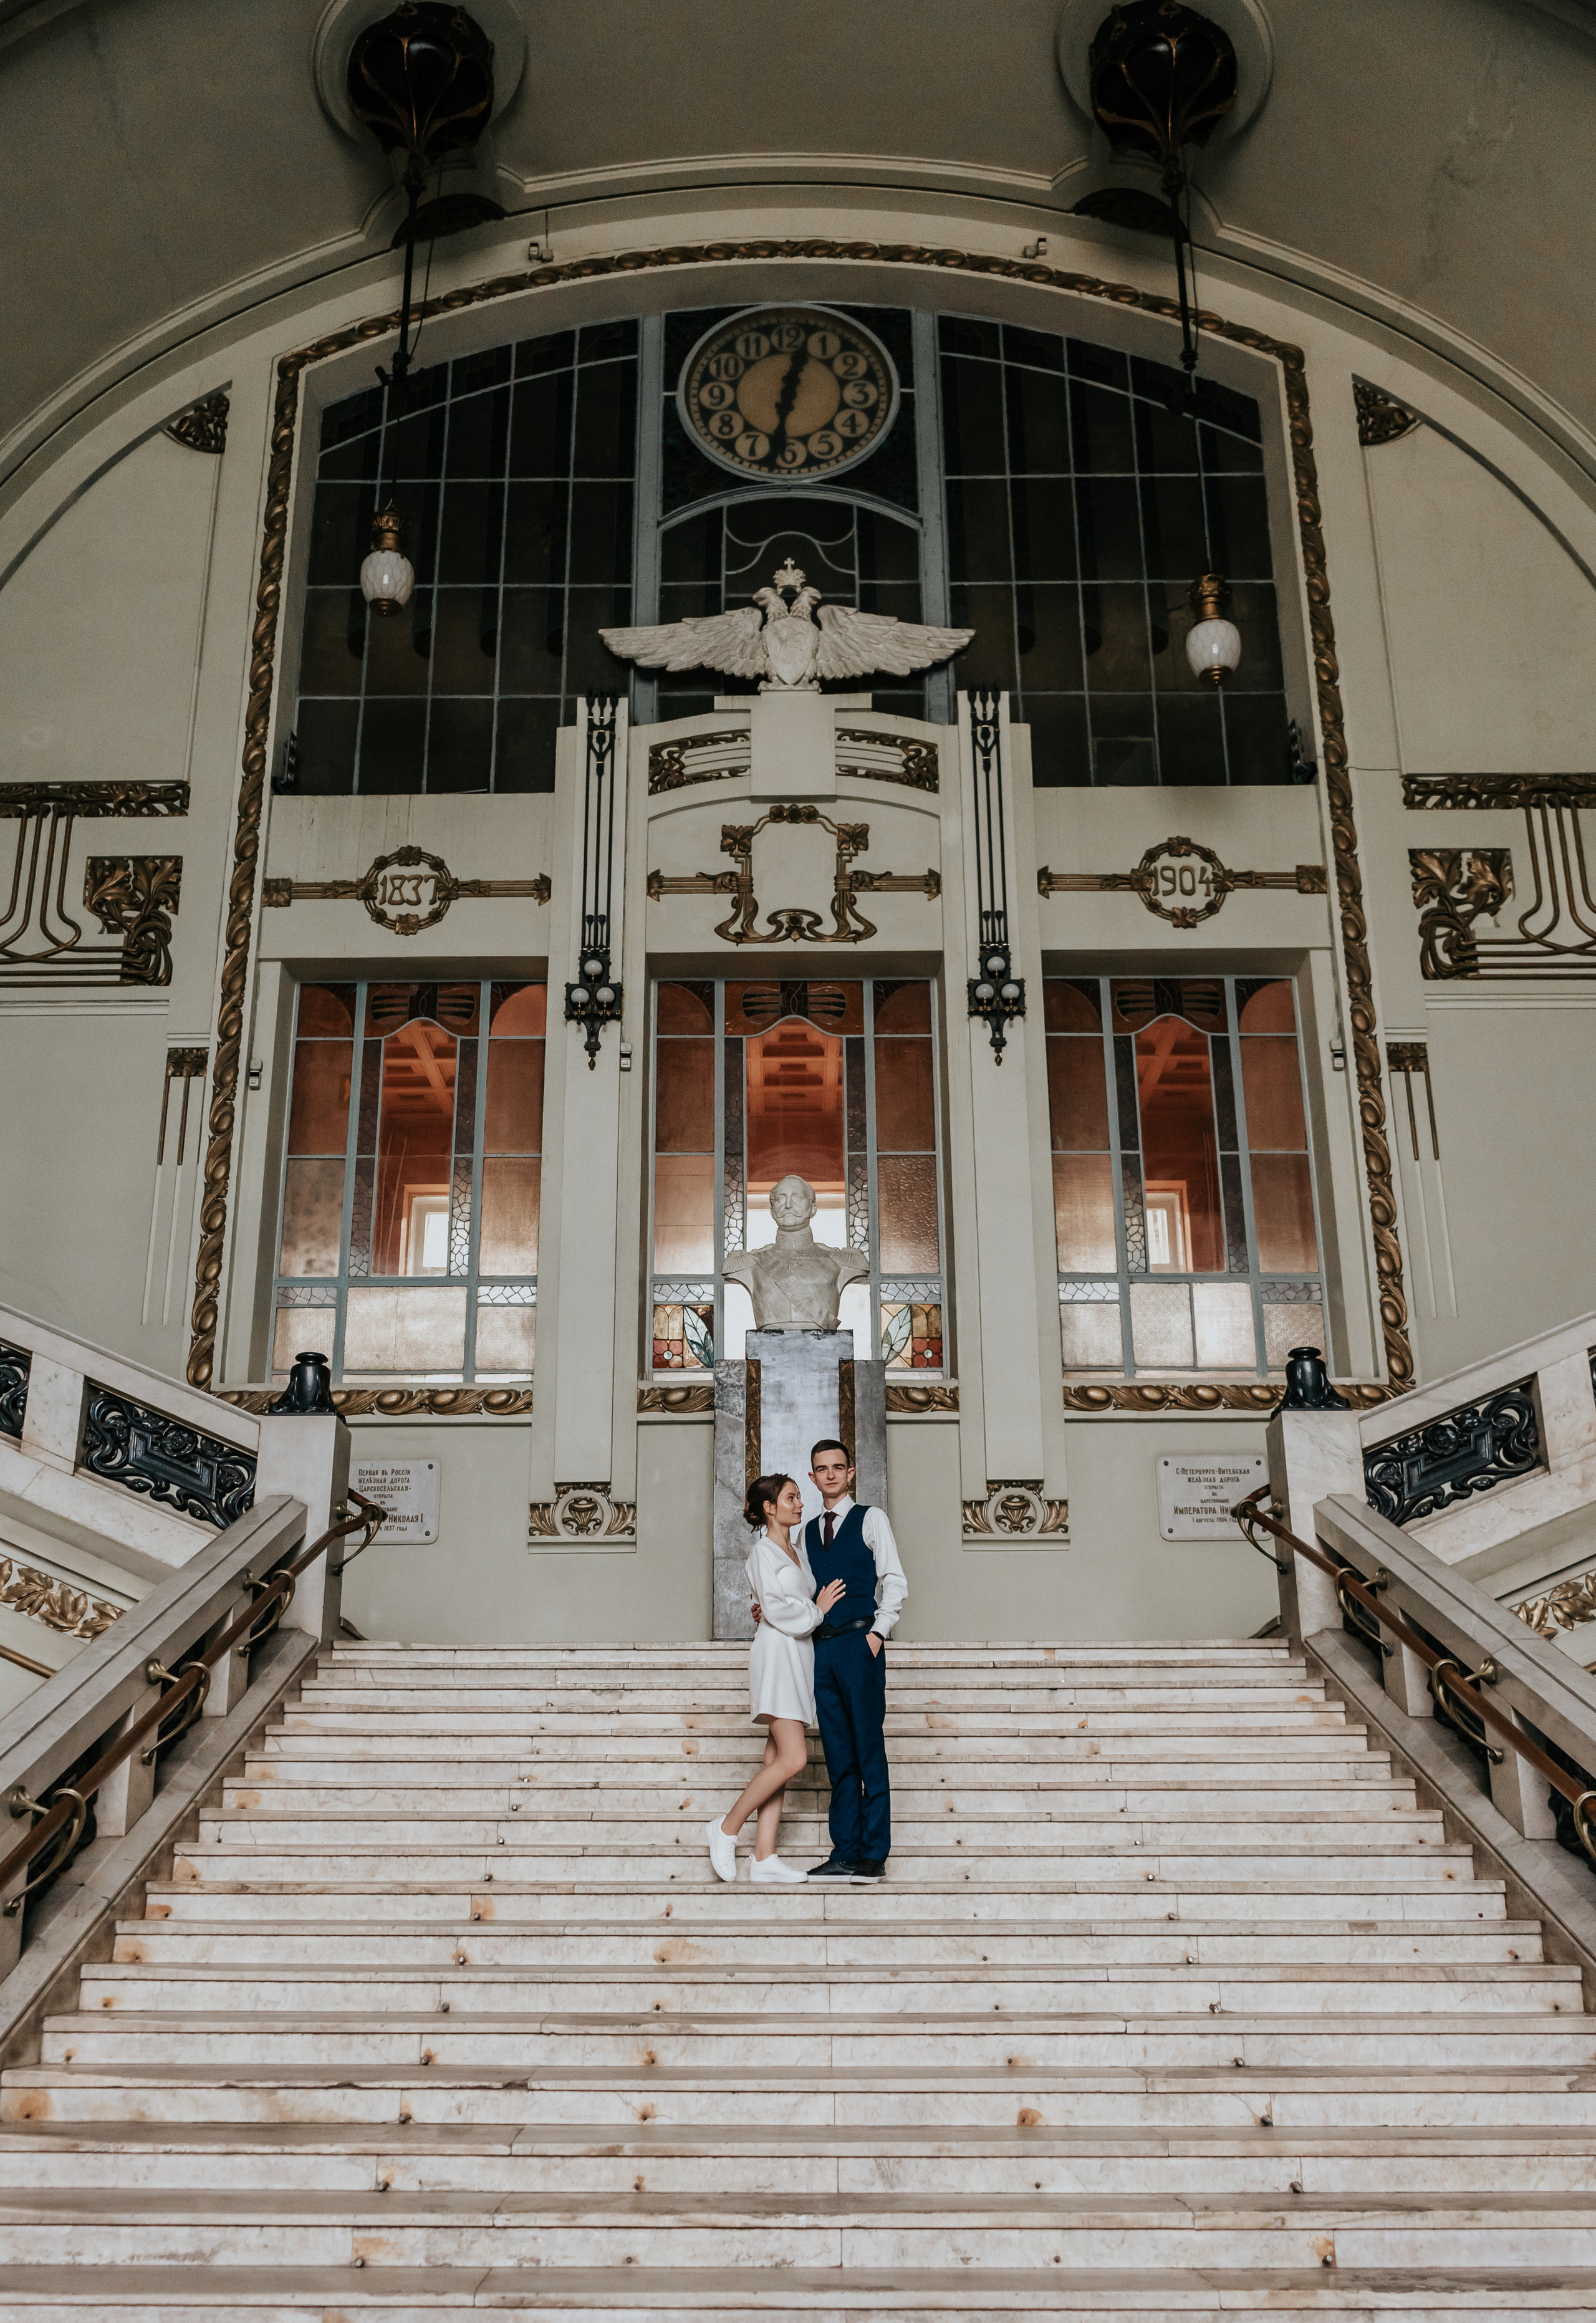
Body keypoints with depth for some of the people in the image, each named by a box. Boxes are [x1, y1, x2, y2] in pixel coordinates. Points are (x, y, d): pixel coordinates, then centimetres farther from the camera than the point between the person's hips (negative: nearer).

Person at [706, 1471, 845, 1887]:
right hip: (777, 1653, -8)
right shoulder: (763, 1552, -5)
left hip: (799, 1654, 8)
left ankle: (764, 1859, 1)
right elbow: (776, 1608, -13)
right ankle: (727, 1827, -1)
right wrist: (817, 1610, -3)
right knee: (793, 1758, -15)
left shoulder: (798, 1553, 20)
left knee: (779, 1759, 3)